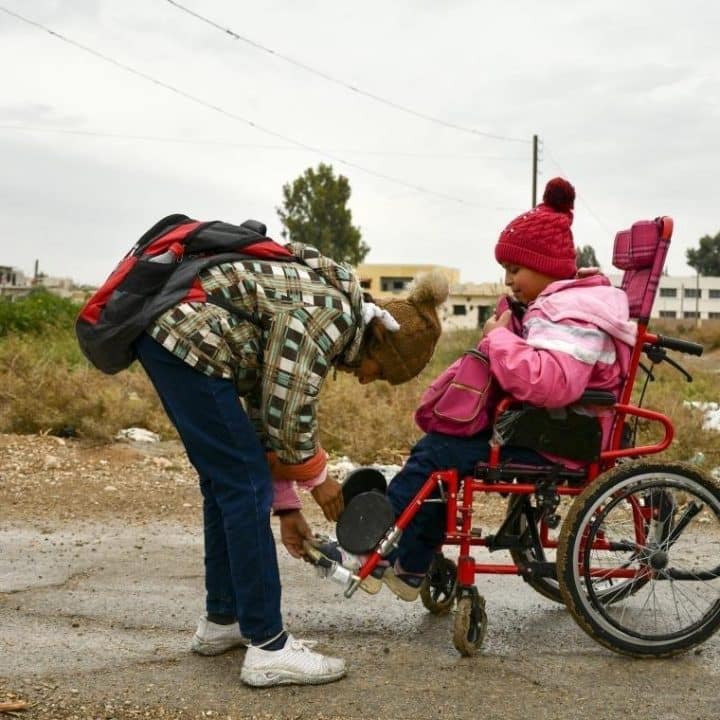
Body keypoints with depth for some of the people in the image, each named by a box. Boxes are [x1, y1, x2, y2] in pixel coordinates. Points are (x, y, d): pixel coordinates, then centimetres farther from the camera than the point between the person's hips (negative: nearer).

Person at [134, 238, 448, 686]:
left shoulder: (325, 315, 15)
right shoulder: (328, 316, -15)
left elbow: (271, 409, 19)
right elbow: (287, 418, -14)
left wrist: (286, 505, 19)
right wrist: (318, 478, 5)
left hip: (165, 331, 11)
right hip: (184, 335, -11)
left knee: (226, 481, 17)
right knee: (246, 485, -7)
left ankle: (222, 620, 28)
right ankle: (268, 648, -2)